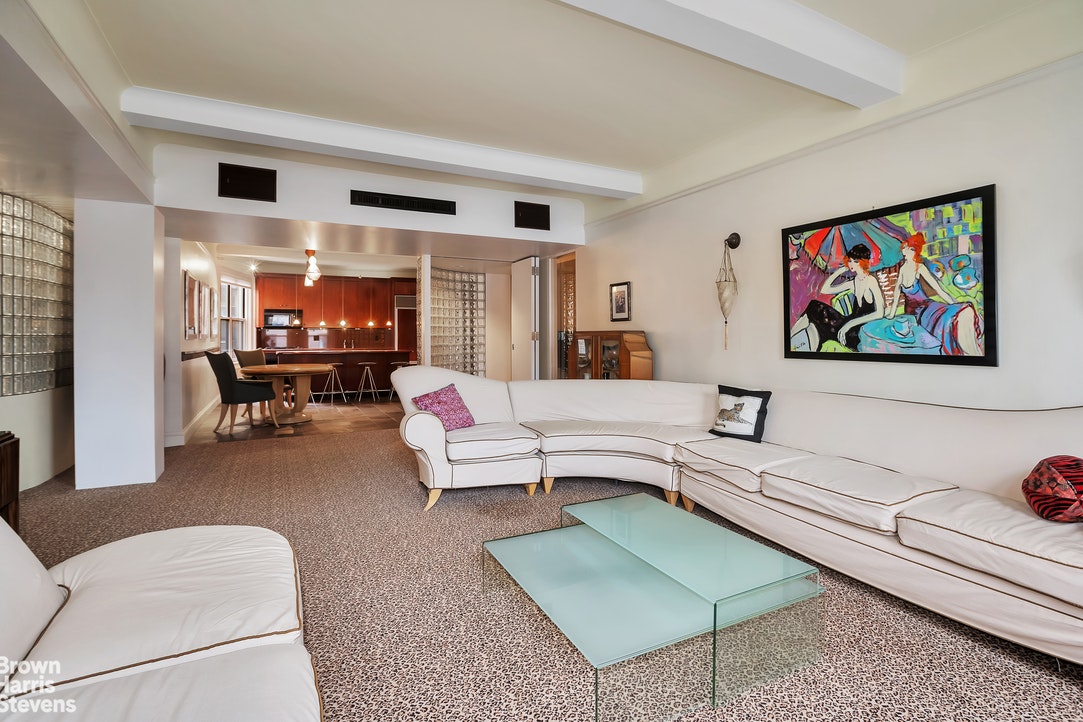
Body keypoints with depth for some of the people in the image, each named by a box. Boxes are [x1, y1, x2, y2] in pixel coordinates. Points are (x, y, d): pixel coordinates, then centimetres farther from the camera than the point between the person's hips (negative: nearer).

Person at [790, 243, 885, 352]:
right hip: (853, 324, 7)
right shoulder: (853, 282, 11)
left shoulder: (871, 281, -10)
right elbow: (824, 290, 12)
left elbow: (879, 313, -17)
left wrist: (851, 323, -22)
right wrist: (839, 271, 6)